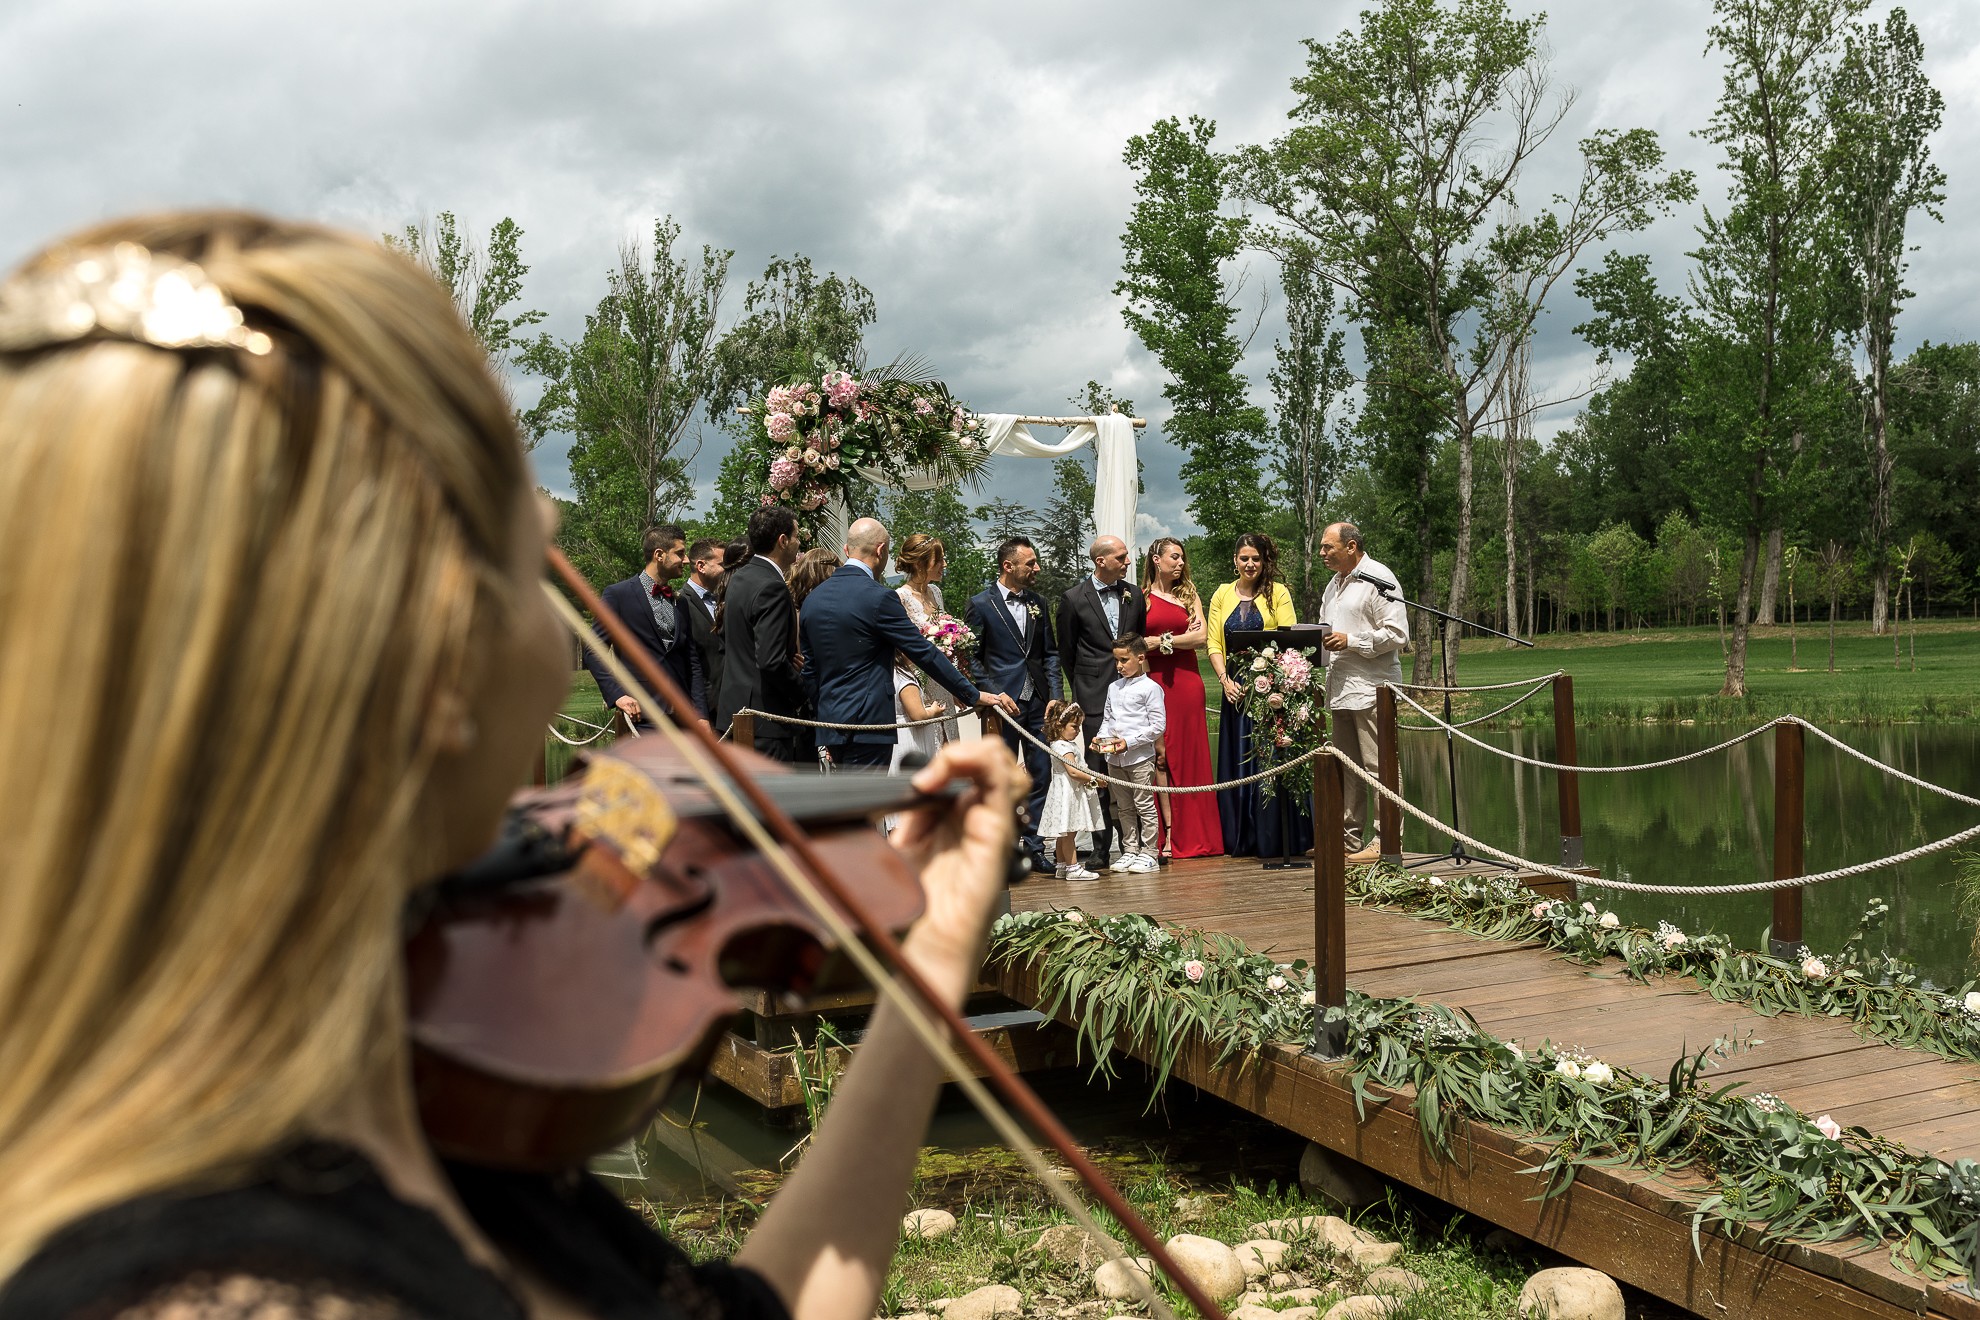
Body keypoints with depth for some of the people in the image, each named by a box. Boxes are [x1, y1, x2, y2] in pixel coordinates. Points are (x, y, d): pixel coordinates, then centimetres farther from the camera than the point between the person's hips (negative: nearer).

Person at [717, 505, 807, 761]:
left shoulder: (739, 577, 12)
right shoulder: (772, 588, -18)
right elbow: (772, 660, -24)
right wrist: (800, 696, -11)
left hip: (736, 709, 10)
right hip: (767, 718, -10)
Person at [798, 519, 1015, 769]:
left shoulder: (812, 599, 10)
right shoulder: (878, 597, -13)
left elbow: (809, 671, 15)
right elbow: (924, 653, -10)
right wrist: (974, 695, -3)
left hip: (830, 725, 8)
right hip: (866, 726, -8)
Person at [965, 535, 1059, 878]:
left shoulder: (1038, 603, 11)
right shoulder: (980, 604, -4)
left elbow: (1050, 653, 14)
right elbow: (971, 658, -3)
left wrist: (1054, 696, 3)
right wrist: (994, 695, -12)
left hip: (1038, 702, 5)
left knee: (1041, 776, 5)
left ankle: (1035, 847, 14)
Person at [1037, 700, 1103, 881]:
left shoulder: (1068, 743, 13)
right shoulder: (1063, 747, -17)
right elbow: (1073, 771, -23)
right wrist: (1093, 779, -19)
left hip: (1073, 791, 10)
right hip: (1067, 793, -10)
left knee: (1064, 832, 13)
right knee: (1068, 832, -7)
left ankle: (1060, 866, 18)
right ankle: (1073, 868, -6)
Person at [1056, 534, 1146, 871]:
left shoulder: (1134, 595, 11)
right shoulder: (1074, 599, 0)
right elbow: (1066, 653, 7)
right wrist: (1082, 689, 9)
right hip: (1095, 699, -3)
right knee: (1098, 772, -2)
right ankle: (1100, 848, 3)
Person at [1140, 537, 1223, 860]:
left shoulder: (1189, 594, 14)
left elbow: (1201, 637, 2)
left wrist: (1162, 641, -4)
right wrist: (1180, 636, -3)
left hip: (1186, 681, 3)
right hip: (1153, 681, -2)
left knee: (1189, 756, 1)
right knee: (1159, 757, -4)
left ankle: (1191, 834, 5)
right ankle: (1168, 834, -1)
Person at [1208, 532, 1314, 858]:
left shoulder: (1278, 592, 1)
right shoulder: (1222, 594, 10)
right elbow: (1214, 644, 7)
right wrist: (1225, 680, -7)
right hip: (1236, 688, 3)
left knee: (1272, 760, -3)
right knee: (1238, 763, 6)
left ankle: (1274, 840, 3)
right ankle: (1242, 840, 14)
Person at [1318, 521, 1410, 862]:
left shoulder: (1378, 579, -7)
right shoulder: (1334, 584, 20)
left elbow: (1397, 634, -14)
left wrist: (1350, 641, -16)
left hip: (1372, 689, -9)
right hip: (1340, 690, 9)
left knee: (1379, 767, -7)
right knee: (1346, 769, 10)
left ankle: (1387, 840, -4)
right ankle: (1351, 840, 16)